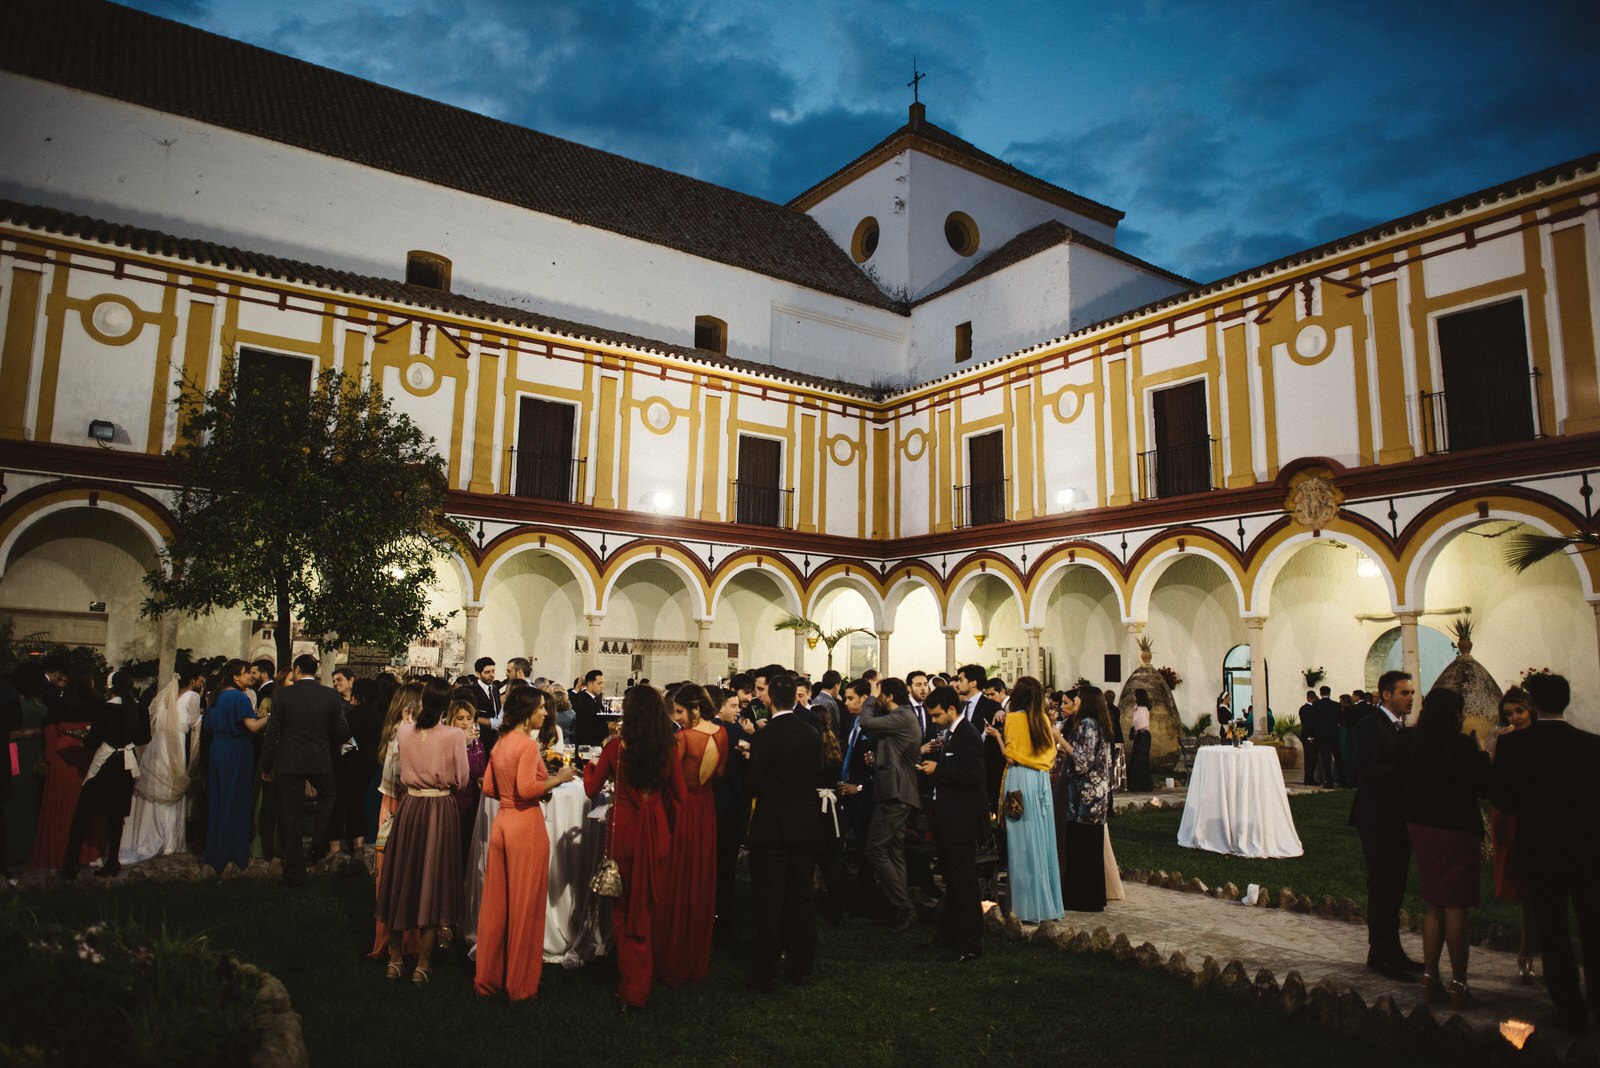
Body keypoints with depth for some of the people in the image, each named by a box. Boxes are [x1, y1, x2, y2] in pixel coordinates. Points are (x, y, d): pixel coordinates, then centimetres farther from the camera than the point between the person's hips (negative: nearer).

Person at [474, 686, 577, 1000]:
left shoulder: (501, 743, 9)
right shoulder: (527, 744, -15)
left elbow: (489, 788, 14)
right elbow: (526, 788, -24)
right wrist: (558, 778, -12)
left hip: (502, 821, 8)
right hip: (526, 825, -8)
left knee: (496, 903, 15)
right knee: (525, 906, 4)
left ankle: (488, 976, 27)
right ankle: (521, 984, 14)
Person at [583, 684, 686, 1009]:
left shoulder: (617, 745, -9)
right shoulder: (669, 748, -5)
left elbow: (592, 789, 0)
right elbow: (679, 796, 0)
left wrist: (589, 767, 19)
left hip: (625, 829, -2)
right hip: (657, 831, 2)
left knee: (626, 909, 13)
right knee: (651, 905, 18)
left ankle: (633, 988, 19)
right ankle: (647, 975, 31)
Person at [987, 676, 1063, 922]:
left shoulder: (1014, 717, -8)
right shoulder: (1044, 719, 8)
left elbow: (1010, 756, -11)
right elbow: (1051, 755, 12)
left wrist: (997, 735, 1)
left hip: (1021, 780, -6)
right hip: (1042, 781, 6)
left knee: (1024, 841, -1)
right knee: (1042, 840, 11)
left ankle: (1030, 908, 3)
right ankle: (1049, 903, 17)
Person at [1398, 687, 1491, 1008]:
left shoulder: (1408, 740, -2)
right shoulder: (1464, 745, -17)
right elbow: (1484, 788, -9)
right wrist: (1481, 751, 1)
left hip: (1419, 828, 5)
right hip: (1457, 830, -5)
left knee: (1434, 907, 16)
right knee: (1456, 909, 4)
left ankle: (1429, 979, 19)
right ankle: (1458, 985, 10)